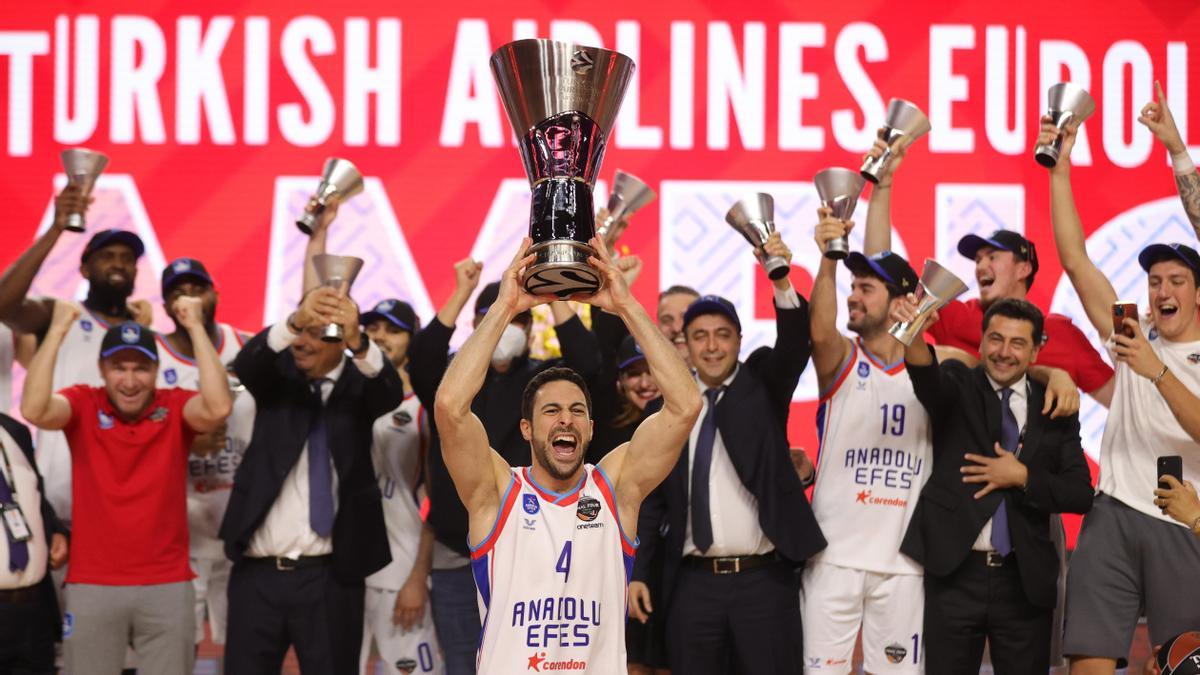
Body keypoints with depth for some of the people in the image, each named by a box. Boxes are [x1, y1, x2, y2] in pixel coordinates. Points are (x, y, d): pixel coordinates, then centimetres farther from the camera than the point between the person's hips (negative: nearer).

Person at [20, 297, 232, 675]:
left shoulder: (175, 407, 0)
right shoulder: (82, 405, 0)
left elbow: (218, 408, -20)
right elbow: (35, 410, -19)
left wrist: (196, 328, -17)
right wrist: (58, 330, -17)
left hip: (167, 585, 0)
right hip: (92, 584, 0)